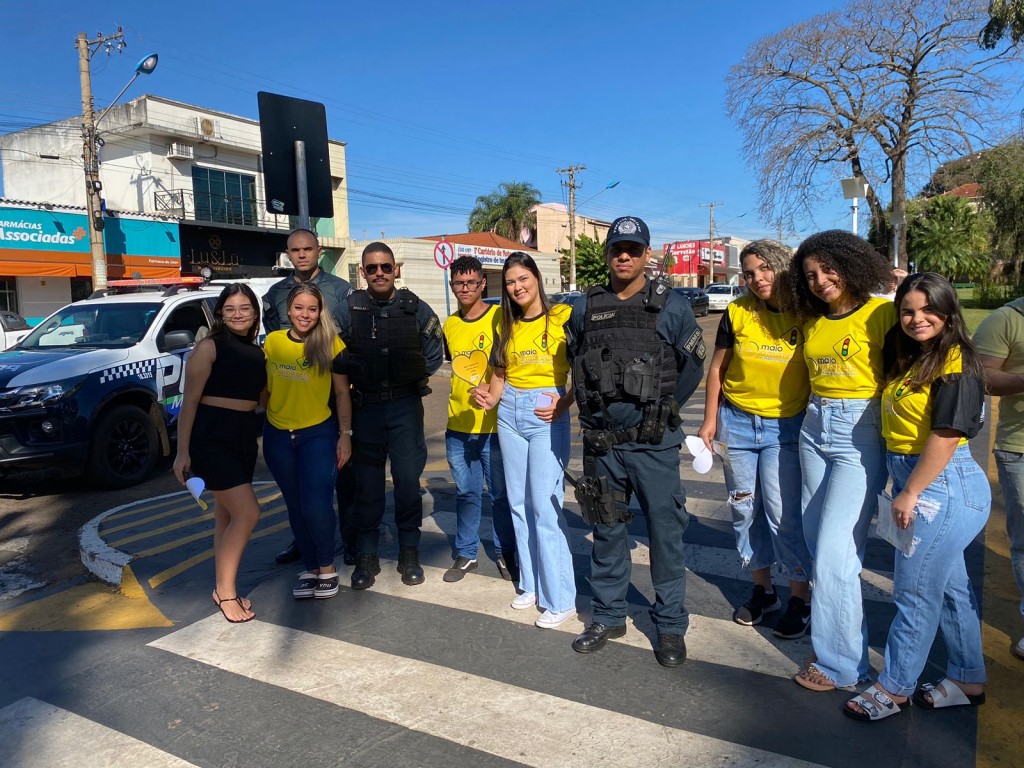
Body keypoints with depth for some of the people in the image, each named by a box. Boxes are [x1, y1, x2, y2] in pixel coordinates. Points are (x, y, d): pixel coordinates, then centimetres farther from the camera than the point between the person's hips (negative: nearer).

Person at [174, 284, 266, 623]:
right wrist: (183, 451, -13)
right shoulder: (210, 347, -8)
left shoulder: (257, 352, 11)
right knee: (247, 513, -11)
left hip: (245, 436, 7)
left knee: (227, 514, 13)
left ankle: (224, 589, 23)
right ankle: (226, 591, 3)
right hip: (211, 436, -7)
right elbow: (190, 401, -10)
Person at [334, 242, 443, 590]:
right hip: (365, 406, 1)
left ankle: (409, 552, 19)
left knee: (408, 479, 3)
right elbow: (336, 354, 6)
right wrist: (358, 373, -4)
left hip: (406, 406, 0)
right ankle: (367, 555, 20)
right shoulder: (349, 308, 1)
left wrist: (411, 375, -2)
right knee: (366, 483, 7)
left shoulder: (415, 308, 1)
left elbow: (434, 355, 7)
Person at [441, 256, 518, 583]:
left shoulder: (499, 318, -7)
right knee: (466, 492, 14)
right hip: (458, 425, 4)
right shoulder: (450, 325, 8)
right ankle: (466, 553, 28)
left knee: (501, 493, 8)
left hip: (494, 424, -4)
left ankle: (505, 553, 24)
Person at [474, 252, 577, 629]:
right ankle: (531, 584, 25)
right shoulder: (506, 325, 11)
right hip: (509, 414, 6)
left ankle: (559, 599, 4)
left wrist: (563, 404, -18)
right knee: (519, 503, 11)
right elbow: (500, 372, 14)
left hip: (547, 415, -6)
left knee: (545, 506, -7)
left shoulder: (562, 316, -6)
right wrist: (490, 397, -5)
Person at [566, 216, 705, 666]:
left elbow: (692, 364, 6)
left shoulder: (671, 307, -3)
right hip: (601, 442, 3)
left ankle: (671, 624, 21)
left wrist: (662, 408, 5)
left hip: (654, 443, -2)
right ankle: (608, 616, 30)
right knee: (607, 531, 13)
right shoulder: (585, 309, 4)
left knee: (665, 532, 5)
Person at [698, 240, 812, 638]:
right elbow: (716, 368, 6)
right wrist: (710, 420, 4)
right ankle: (762, 589, 29)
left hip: (787, 427, -3)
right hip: (737, 422, 3)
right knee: (745, 509, 11)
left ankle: (800, 596, 15)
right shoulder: (737, 312, -1)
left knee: (784, 513, -5)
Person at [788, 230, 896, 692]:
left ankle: (842, 663, 7)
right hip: (814, 429, 7)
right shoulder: (813, 321, 12)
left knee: (834, 550, -7)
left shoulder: (882, 313, -8)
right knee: (817, 540, 11)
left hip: (862, 433, -7)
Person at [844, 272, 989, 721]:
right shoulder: (909, 358, 10)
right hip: (911, 479, 9)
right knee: (951, 586, 19)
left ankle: (895, 688, 17)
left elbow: (946, 436, -20)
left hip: (940, 486, -9)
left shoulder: (956, 364, -16)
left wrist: (909, 494, -17)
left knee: (915, 594, 2)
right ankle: (968, 681, 33)